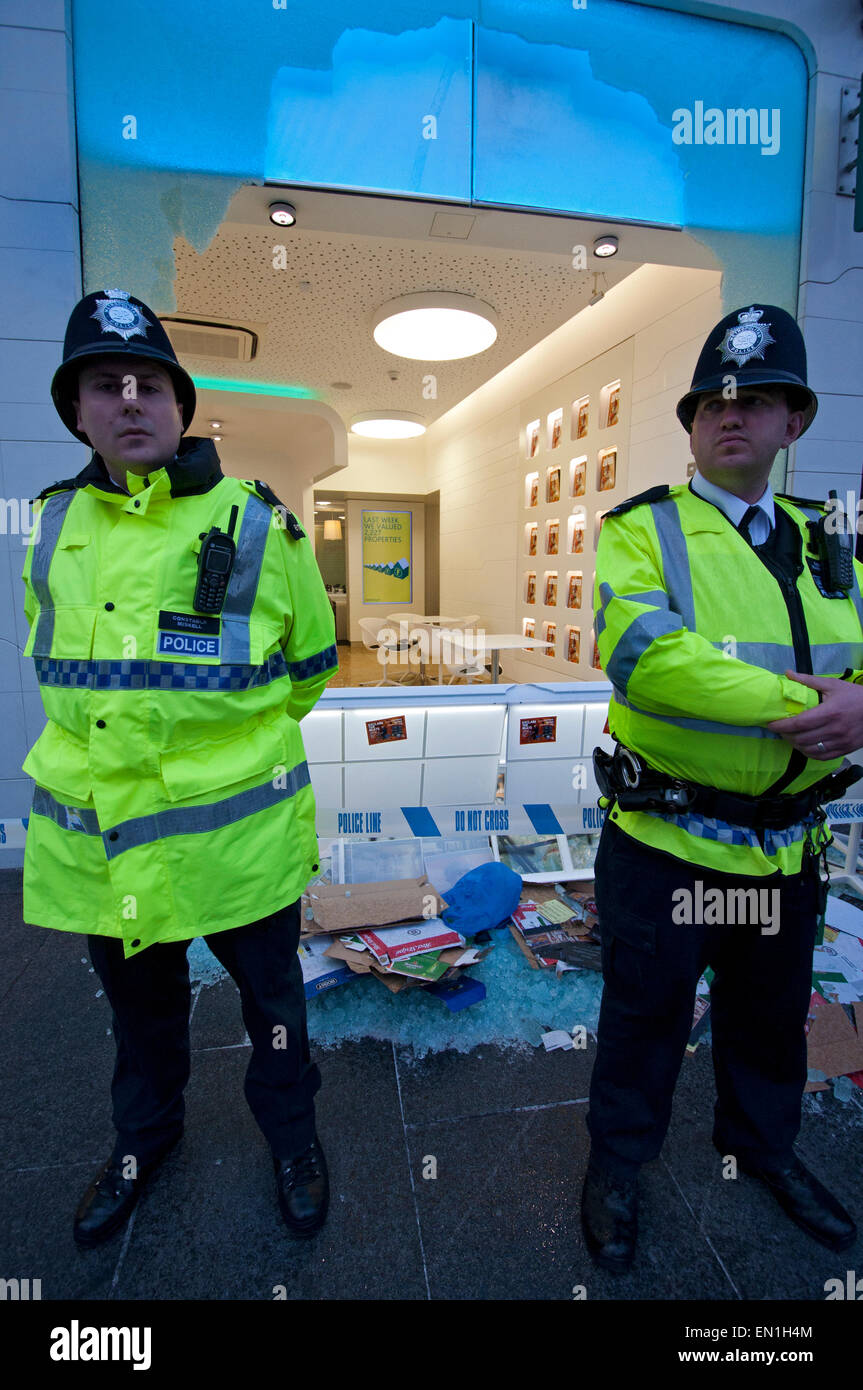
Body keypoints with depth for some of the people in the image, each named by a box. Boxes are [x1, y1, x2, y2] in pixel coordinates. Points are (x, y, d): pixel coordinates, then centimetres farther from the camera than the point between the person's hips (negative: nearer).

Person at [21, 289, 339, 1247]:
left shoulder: (257, 528, -10)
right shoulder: (55, 529, 2)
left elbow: (308, 666, 2)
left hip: (235, 831, -3)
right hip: (94, 837, 4)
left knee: (270, 997, 18)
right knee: (137, 1007, 26)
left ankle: (291, 1133, 46)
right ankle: (144, 1134, 54)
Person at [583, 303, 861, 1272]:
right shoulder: (643, 529, -9)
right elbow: (642, 654, -27)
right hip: (665, 844, -5)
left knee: (772, 1019, 26)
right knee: (643, 1017, 15)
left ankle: (764, 1148, 53)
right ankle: (617, 1166, 41)